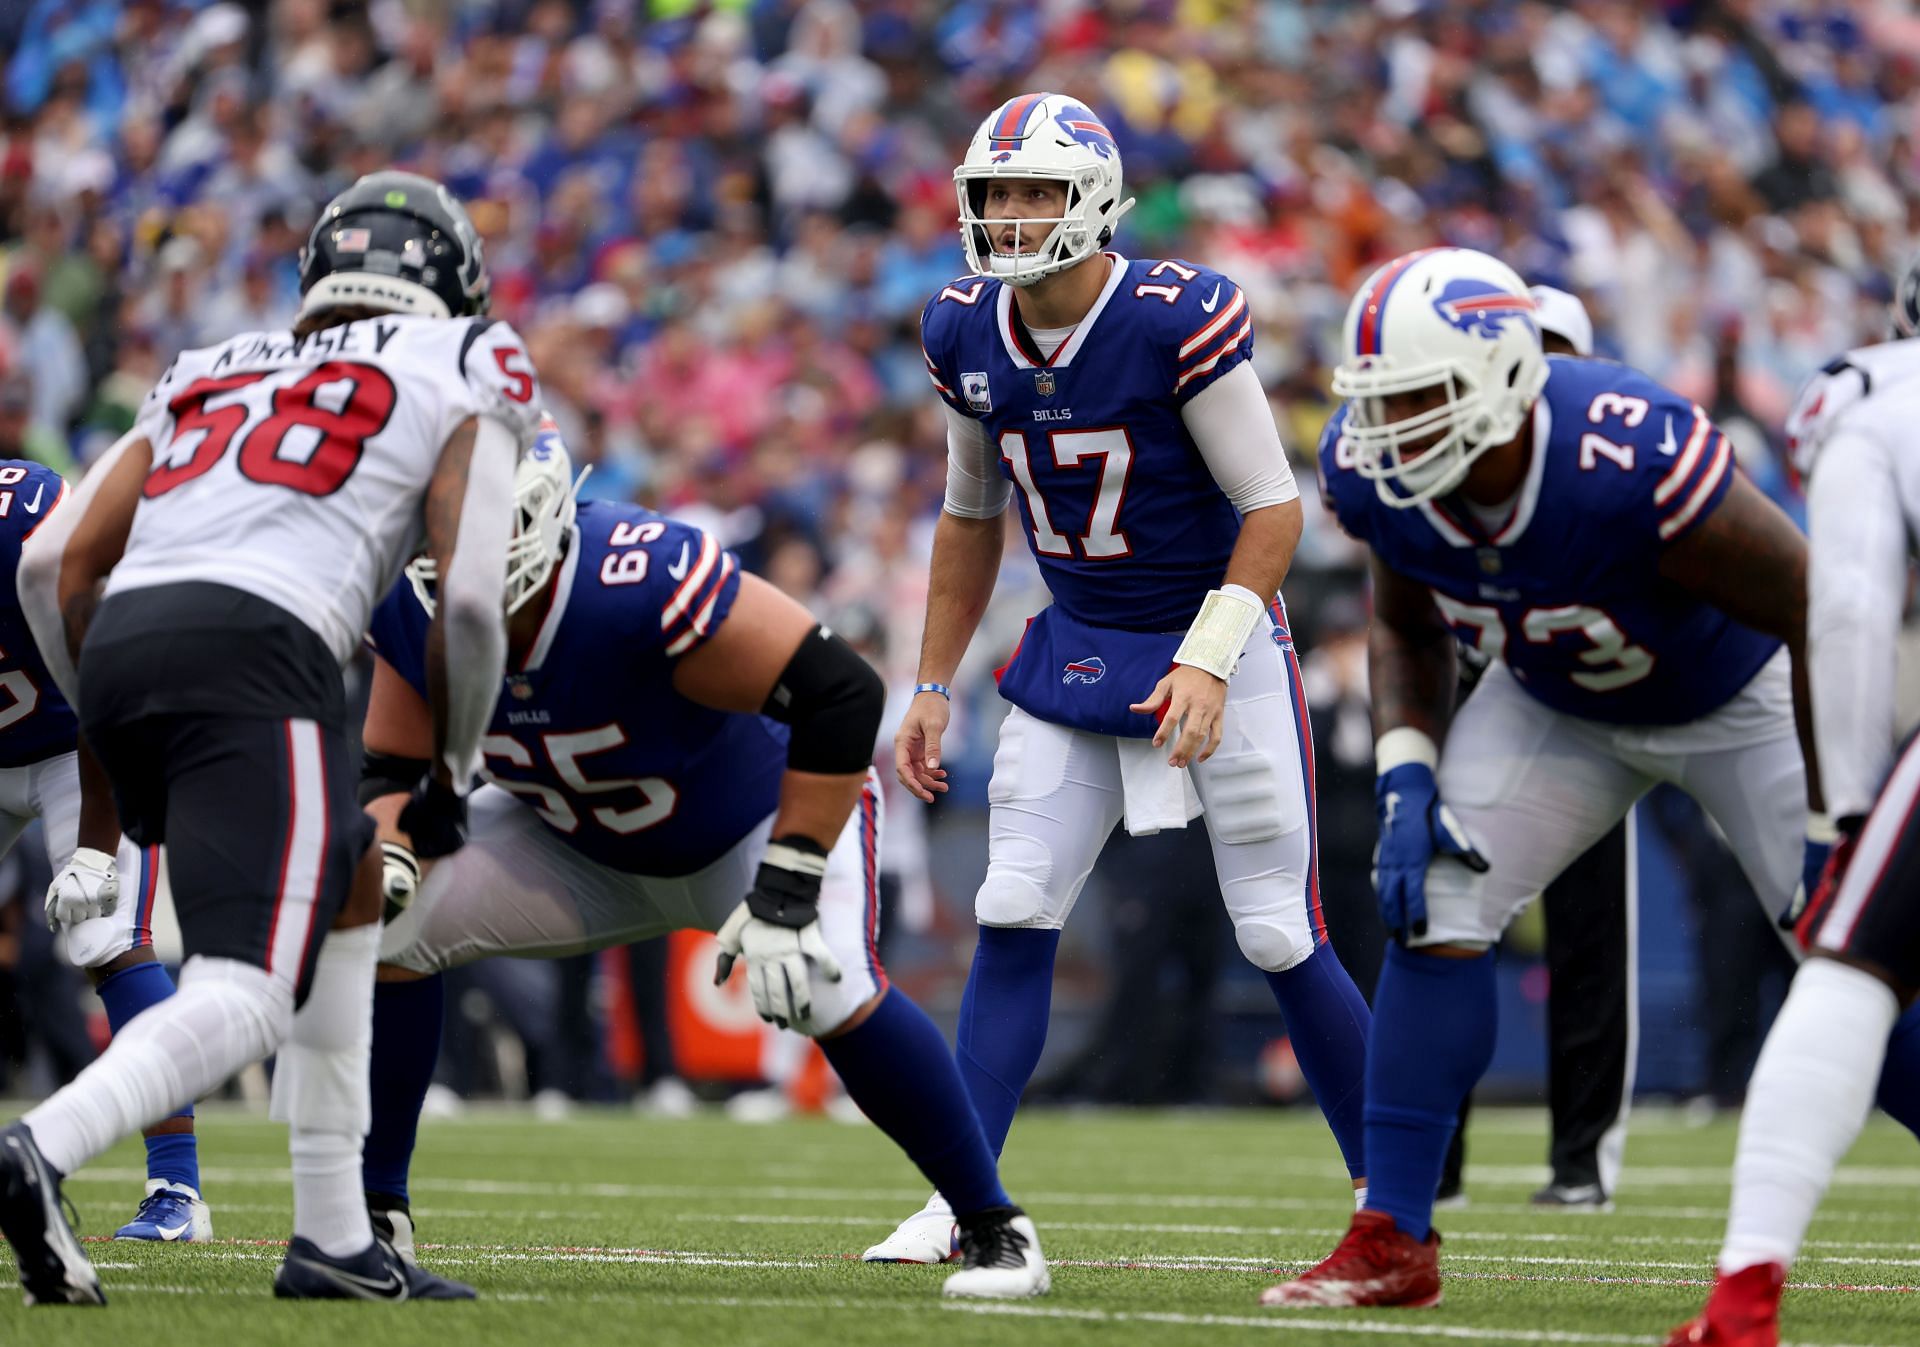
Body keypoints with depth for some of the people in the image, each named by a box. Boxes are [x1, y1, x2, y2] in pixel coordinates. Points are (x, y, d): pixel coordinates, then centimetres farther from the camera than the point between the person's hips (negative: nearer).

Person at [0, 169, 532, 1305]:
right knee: (248, 993, -11)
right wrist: (454, 773, 17)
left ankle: (336, 1239, 20)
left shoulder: (207, 375, 30)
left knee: (349, 895, 25)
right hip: (255, 655, -6)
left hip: (119, 648, 6)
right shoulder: (465, 376, 17)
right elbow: (470, 598, 3)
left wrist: (117, 732, 30)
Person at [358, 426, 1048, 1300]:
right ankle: (374, 1213, 3)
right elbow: (395, 768, -4)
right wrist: (384, 859, -28)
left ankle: (992, 1227, -13)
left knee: (831, 989, -32)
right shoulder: (411, 610, -21)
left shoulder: (639, 583, -41)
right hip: (579, 847, 6)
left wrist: (788, 889, -37)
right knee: (384, 927, -13)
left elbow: (841, 692, -38)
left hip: (766, 813, -5)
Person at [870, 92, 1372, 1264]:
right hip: (1078, 644, 5)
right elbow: (972, 518, 13)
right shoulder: (966, 335, -2)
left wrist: (1207, 661, -23)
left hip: (1218, 640, -5)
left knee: (1281, 937, -2)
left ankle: (1389, 1195, 12)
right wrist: (932, 689, 12)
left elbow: (1273, 506, -15)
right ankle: (962, 1199, -3)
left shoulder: (1179, 322, -21)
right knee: (1014, 916, -6)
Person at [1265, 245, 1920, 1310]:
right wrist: (1406, 785, -14)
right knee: (1432, 906, -12)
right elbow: (1407, 628, 0)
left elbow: (1817, 615, -28)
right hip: (1557, 700, 4)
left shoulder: (1636, 467, -42)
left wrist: (1830, 823, -23)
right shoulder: (1372, 475, -24)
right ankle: (1392, 1243, -6)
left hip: (1739, 699, -4)